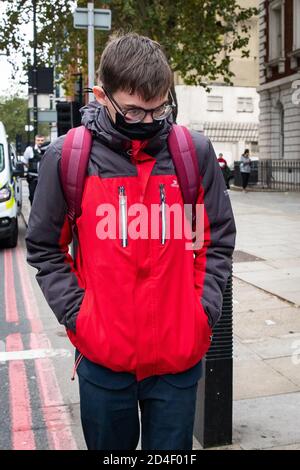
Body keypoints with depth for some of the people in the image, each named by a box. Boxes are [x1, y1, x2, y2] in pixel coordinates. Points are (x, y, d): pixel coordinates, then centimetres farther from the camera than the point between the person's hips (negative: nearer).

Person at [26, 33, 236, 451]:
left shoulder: (195, 152, -3)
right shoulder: (67, 156, -6)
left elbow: (218, 240, 5)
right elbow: (45, 248, 3)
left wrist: (204, 310, -2)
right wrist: (77, 315, -5)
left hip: (180, 354, 1)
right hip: (101, 356, 0)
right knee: (109, 448, 20)